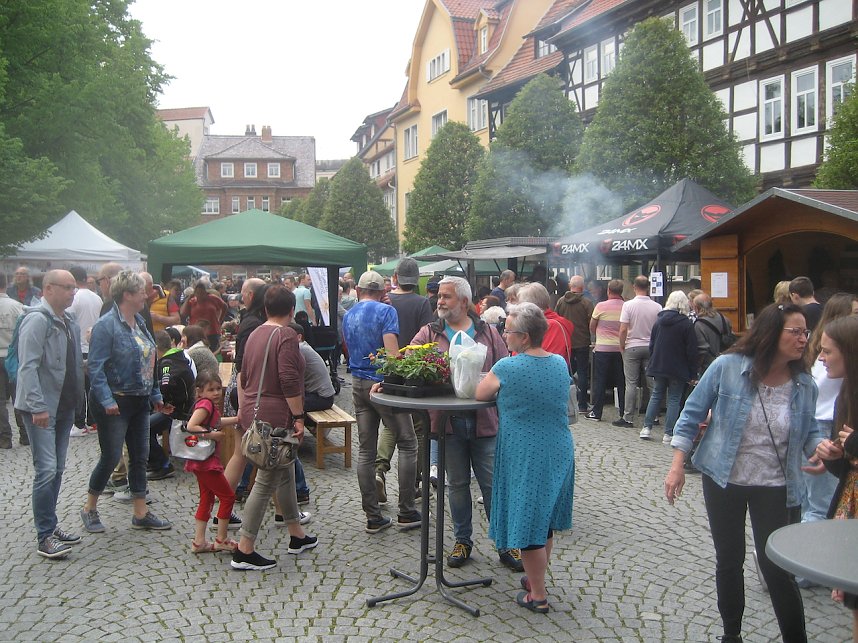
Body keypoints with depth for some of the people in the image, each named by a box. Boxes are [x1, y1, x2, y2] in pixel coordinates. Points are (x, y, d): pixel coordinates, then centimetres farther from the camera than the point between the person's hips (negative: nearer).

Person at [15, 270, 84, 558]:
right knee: (47, 470, -9)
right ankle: (45, 537, -3)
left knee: (57, 470, 14)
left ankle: (50, 527, 24)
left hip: (64, 406, 9)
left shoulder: (70, 322, 13)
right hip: (41, 409, -9)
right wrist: (38, 406, -24)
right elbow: (28, 367, -20)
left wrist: (78, 399, 14)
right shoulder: (37, 320, -14)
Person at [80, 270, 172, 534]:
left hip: (139, 401, 8)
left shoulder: (138, 321, 10)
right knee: (111, 456, 0)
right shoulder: (106, 325, -15)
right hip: (115, 403, -8)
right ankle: (89, 508, 20)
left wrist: (156, 395, 14)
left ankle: (141, 513, 19)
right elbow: (95, 367, -19)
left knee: (140, 456, 10)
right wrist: (107, 400, -26)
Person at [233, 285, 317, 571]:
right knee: (266, 482, -3)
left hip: (253, 412, 9)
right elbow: (289, 380, -21)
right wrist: (299, 416, -16)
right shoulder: (286, 335, -13)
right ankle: (244, 551, 1)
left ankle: (297, 536, 30)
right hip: (274, 417, -9)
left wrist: (243, 410, 28)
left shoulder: (255, 334, 13)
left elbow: (244, 376, 20)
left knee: (285, 473, 19)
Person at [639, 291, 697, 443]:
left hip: (658, 366, 4)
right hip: (678, 369, -4)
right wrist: (693, 373, -5)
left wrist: (652, 364, 18)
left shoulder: (659, 320, 3)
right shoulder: (686, 324, -11)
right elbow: (692, 351, -10)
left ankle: (647, 427, 13)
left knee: (656, 395, 16)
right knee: (674, 399, 3)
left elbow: (651, 345, 9)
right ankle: (669, 434, 2)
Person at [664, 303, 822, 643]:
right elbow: (692, 413, -6)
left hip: (774, 487, 1)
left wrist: (821, 446, -17)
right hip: (724, 481, -1)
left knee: (776, 567, -2)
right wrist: (677, 465, -8)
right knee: (728, 561, 14)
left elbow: (809, 432, 7)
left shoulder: (804, 384, -5)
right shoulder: (728, 367, -14)